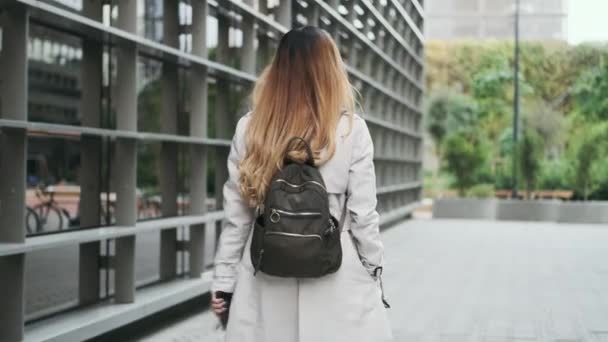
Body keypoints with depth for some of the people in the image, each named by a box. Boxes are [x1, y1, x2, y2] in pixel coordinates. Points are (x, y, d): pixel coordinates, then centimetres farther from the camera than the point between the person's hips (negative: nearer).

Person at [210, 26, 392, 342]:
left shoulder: (249, 128, -1)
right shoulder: (351, 130, -7)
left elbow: (236, 216, 2)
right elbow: (362, 215, -4)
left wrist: (223, 282, 9)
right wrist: (373, 272, 9)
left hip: (266, 275, 2)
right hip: (333, 276, -2)